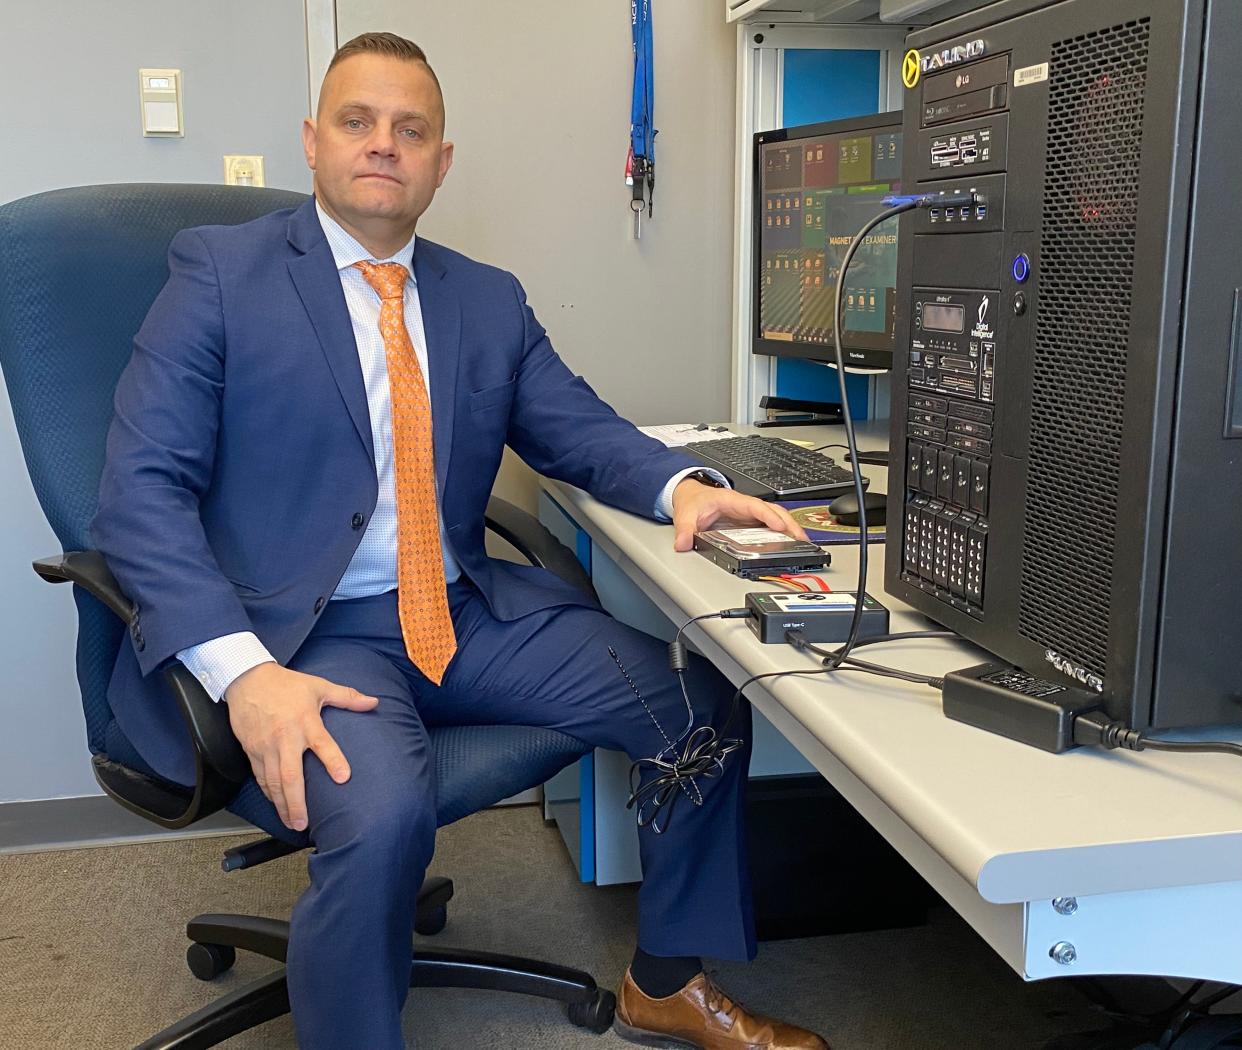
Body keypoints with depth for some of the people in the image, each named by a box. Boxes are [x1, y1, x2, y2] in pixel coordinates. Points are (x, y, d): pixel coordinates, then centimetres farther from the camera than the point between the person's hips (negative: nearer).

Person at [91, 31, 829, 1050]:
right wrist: (242, 669, -24)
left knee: (707, 707, -6)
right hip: (307, 631, -5)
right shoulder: (220, 270, -2)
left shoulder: (490, 301, 14)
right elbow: (143, 486, -9)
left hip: (467, 611, 5)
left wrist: (681, 486, -13)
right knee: (383, 810, -35)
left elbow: (578, 428, 12)